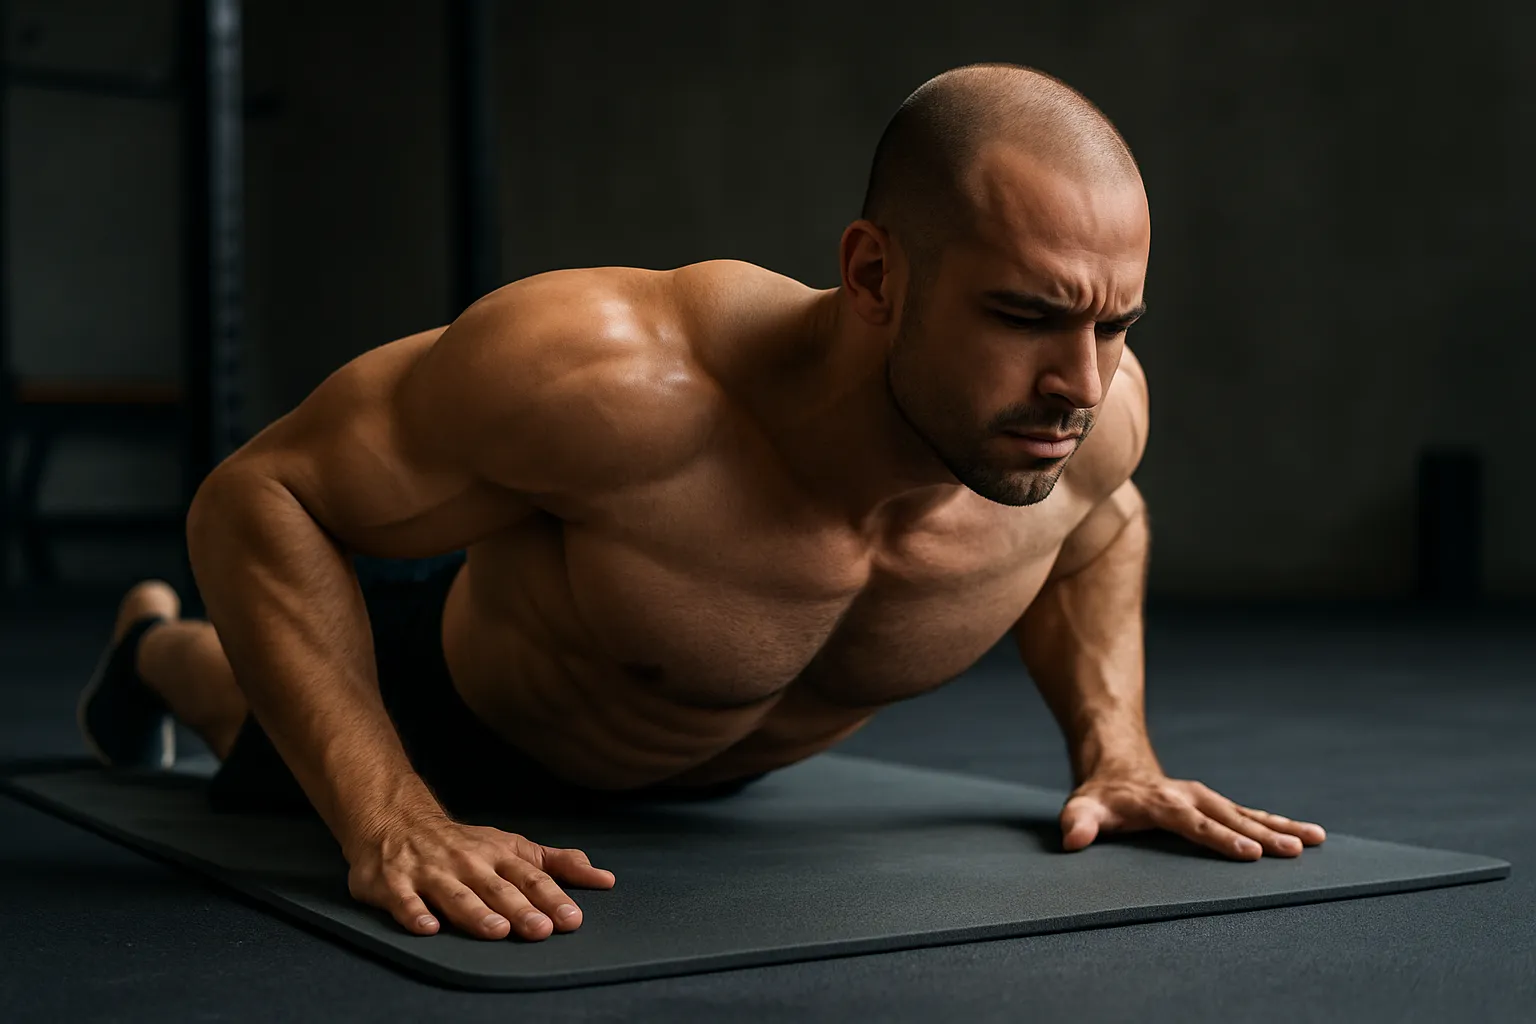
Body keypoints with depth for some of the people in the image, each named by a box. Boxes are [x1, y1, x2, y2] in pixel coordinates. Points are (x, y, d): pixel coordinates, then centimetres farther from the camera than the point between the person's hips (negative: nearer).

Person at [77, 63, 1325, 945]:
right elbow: (257, 494, -38)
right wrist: (391, 821, -45)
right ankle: (159, 649, 61)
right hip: (468, 700, -4)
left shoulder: (1094, 412, -33)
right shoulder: (621, 375, -49)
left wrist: (1118, 751, -17)